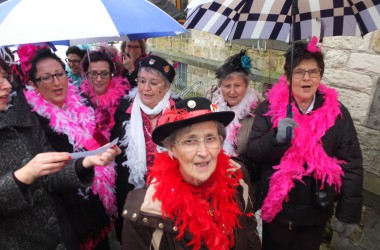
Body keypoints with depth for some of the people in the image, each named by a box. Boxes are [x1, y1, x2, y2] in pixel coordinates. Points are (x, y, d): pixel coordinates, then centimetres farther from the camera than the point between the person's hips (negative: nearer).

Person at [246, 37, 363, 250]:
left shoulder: (337, 113, -6)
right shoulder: (269, 108, -8)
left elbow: (352, 165, -3)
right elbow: (253, 152, -10)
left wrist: (349, 211, -3)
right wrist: (277, 138, -29)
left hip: (315, 214, 1)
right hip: (276, 210, 0)